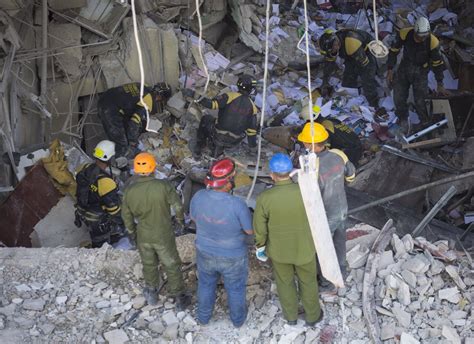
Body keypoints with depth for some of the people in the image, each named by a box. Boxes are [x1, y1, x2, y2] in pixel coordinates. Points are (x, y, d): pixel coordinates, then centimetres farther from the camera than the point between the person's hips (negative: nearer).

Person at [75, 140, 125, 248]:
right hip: (97, 219, -7)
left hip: (82, 212, 7)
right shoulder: (106, 182, -35)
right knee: (100, 242, 16)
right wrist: (119, 221, -9)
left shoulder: (84, 169, -13)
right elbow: (113, 206, -25)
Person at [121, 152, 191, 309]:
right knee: (172, 266, 15)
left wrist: (131, 231, 16)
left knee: (149, 265, 25)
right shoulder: (163, 186, -25)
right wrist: (180, 217, 9)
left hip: (143, 237, 3)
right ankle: (180, 297, 27)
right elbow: (177, 205, -13)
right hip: (164, 236, -3)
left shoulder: (129, 190, -15)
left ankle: (151, 293, 43)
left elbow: (126, 215, -2)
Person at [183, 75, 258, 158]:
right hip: (234, 142, 2)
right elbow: (251, 129, 1)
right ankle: (219, 148, 19)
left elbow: (212, 104, -25)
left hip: (218, 136, -2)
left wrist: (195, 95, -25)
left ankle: (199, 146, 26)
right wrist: (253, 147, 13)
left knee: (205, 119, 25)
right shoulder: (252, 107, -3)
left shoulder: (230, 97, -14)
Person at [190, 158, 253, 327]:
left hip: (206, 252, 3)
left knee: (206, 283, 30)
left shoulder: (198, 197, -24)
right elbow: (250, 230, -18)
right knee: (235, 288, 26)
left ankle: (203, 315, 52)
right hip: (233, 257, -2)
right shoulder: (237, 205, -35)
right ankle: (238, 318, 50)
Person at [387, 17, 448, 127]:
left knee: (420, 101, -7)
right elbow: (394, 51, -6)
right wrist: (390, 70, -7)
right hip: (404, 67, 2)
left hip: (421, 71, -2)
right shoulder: (404, 34, -23)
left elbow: (437, 63, -11)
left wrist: (440, 84, -7)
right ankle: (403, 119, 31)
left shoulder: (433, 42, -25)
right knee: (398, 97, 2)